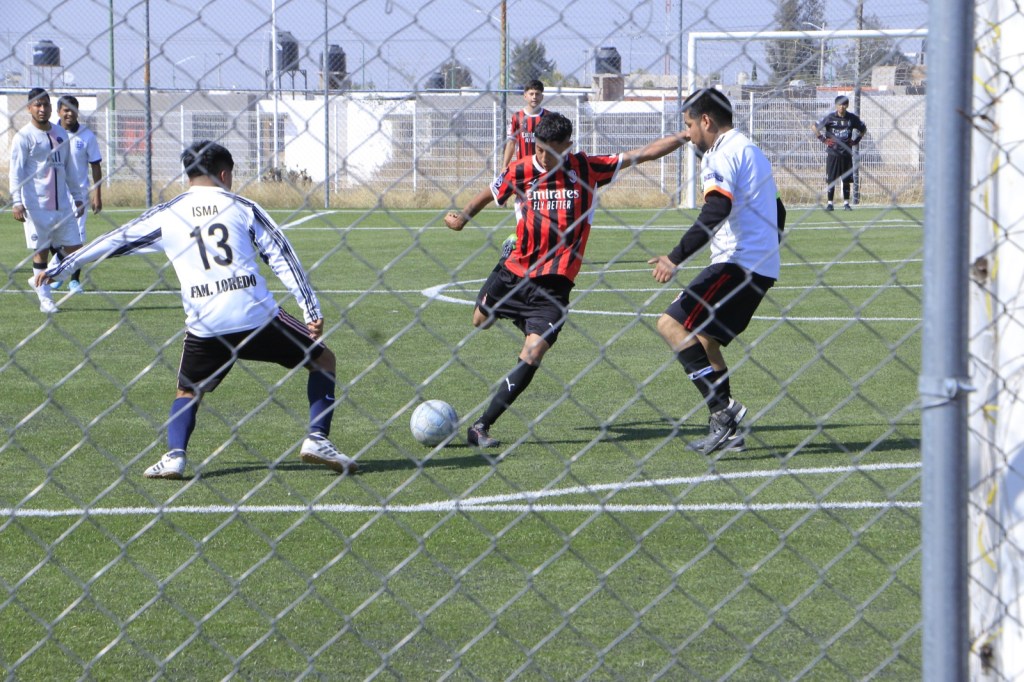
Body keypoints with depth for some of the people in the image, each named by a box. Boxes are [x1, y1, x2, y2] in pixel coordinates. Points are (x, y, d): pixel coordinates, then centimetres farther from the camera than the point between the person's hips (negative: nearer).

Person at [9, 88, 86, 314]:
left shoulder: (60, 134, 13)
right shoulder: (23, 137, -6)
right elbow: (16, 171, -10)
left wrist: (78, 196, 20)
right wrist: (17, 202, -19)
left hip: (62, 205, 6)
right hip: (36, 206, -6)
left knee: (74, 248, 2)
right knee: (40, 250, 0)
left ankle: (40, 279, 21)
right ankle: (45, 298, 10)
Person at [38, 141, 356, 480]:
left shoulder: (167, 214, 11)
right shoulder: (243, 207, 8)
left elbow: (114, 241, 18)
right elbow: (282, 258, 3)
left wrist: (60, 268, 28)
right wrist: (312, 311, 3)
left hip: (203, 325, 1)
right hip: (257, 315, -1)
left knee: (188, 392, 24)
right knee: (323, 361, 17)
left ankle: (175, 455, -1)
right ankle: (317, 439, 2)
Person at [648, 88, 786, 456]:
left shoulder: (724, 154, -10)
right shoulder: (751, 150, 21)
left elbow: (715, 212, -24)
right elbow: (776, 211, 29)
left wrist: (676, 257, -26)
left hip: (737, 262, -10)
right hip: (763, 265, 10)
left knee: (671, 325, -13)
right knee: (704, 339, 17)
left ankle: (723, 407, -19)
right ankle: (727, 429, 13)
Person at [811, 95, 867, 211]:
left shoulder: (852, 118, 2)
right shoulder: (830, 117, -4)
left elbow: (863, 129, 18)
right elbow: (814, 127, 2)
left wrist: (856, 140, 6)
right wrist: (823, 139, -5)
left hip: (847, 153, 2)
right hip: (833, 152, -2)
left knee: (846, 180, 4)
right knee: (831, 180, -1)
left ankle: (846, 203, 11)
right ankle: (829, 203, 6)